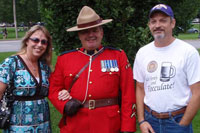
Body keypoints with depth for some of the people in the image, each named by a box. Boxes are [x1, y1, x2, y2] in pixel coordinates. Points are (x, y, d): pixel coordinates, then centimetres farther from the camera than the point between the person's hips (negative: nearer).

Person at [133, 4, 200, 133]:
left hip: (178, 121, -3)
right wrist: (141, 121, 1)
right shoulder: (142, 53, 2)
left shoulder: (189, 52, -9)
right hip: (150, 120, 3)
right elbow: (140, 89, 8)